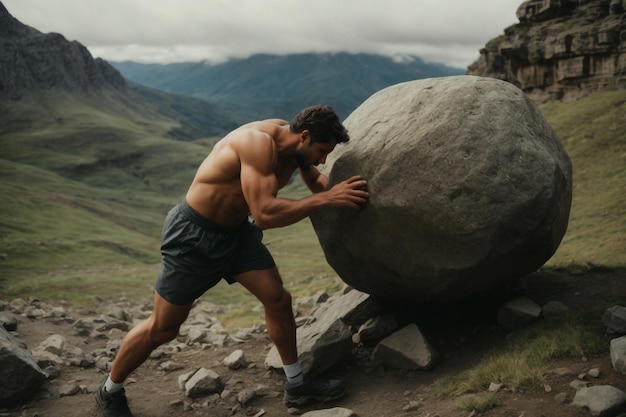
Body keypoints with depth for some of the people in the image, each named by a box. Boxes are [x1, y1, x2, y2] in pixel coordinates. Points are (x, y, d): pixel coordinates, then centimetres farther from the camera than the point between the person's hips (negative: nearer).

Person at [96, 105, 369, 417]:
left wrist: (341, 189, -7)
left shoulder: (294, 145, -4)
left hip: (236, 230, 8)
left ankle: (296, 384, 19)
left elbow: (318, 183, 12)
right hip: (193, 234, -8)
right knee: (162, 329, 3)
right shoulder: (259, 143, -31)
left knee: (278, 299, 1)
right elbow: (264, 213, -39)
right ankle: (110, 392, 26)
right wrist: (325, 199, -36)